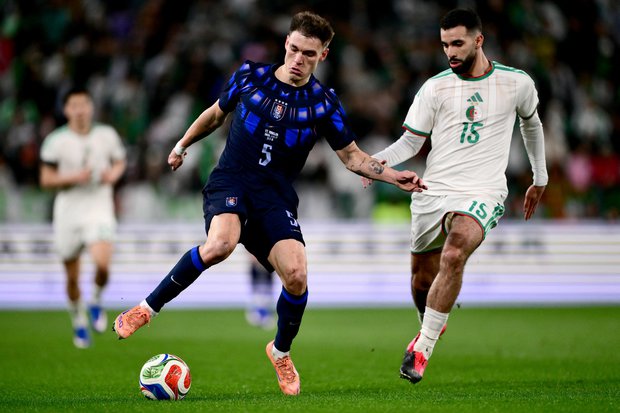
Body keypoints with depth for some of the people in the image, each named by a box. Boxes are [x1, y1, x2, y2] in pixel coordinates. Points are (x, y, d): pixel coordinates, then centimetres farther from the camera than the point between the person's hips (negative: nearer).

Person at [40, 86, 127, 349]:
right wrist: (74, 178, -16)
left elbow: (119, 162, 19)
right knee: (72, 277, 7)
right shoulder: (55, 141, -3)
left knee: (102, 264, -24)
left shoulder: (107, 135, 2)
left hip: (99, 210, 0)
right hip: (68, 212, 0)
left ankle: (96, 302, 7)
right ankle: (79, 324, 29)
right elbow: (45, 179, -1)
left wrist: (114, 174, -3)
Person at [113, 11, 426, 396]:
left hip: (276, 197, 1)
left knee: (296, 275, -19)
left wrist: (394, 176, -7)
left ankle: (281, 352, 13)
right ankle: (148, 307, -17)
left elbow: (352, 156, 7)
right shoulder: (250, 76, 1)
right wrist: (183, 145, 28)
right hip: (230, 181, -1)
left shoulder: (324, 103, 1)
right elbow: (216, 113, 20)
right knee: (221, 244, -35)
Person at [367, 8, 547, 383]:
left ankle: (423, 348, -23)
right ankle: (432, 326, 42)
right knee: (422, 276, 8)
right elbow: (411, 141, 5)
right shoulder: (435, 88, 1)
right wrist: (380, 161, -15)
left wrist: (540, 178, 28)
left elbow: (530, 123, 21)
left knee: (453, 256, -29)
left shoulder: (517, 83, 2)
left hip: (482, 194, -3)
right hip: (433, 193, 3)